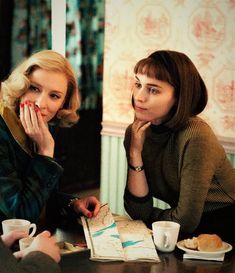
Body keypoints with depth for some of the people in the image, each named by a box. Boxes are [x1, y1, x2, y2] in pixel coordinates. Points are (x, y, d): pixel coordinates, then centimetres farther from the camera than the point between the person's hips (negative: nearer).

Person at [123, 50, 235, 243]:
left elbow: (185, 220, -21)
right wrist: (135, 153, -19)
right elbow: (138, 211, -10)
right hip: (189, 228, 6)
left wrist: (148, 215, -4)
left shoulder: (196, 136, -25)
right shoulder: (136, 133, -5)